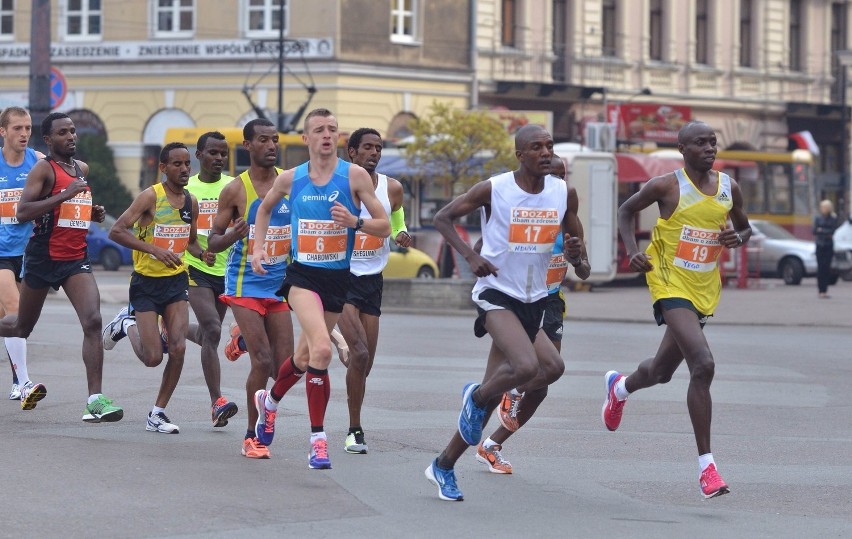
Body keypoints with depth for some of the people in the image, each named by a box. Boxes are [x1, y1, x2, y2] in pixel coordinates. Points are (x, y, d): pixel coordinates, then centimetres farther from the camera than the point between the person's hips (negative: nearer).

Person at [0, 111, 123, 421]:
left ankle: (95, 401, -19)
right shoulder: (44, 169, -10)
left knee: (93, 322, -15)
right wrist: (65, 195, -28)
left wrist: (94, 213, 10)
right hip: (43, 257, -5)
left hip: (76, 259, 5)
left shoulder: (82, 169, 13)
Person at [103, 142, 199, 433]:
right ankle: (127, 324, 27)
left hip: (176, 281, 5)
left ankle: (157, 413, 4)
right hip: (146, 282, -5)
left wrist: (204, 253, 0)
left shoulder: (191, 202, 6)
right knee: (153, 358, -6)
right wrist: (155, 249, -29)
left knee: (178, 349, -11)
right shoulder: (150, 196, -13)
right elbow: (116, 231, -20)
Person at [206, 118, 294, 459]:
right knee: (263, 361, -14)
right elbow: (213, 242, -1)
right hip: (245, 285, -4)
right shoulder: (235, 190, -6)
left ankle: (244, 340, 35)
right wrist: (233, 235, -23)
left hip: (279, 286, 4)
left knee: (284, 368, 2)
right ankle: (253, 437, 0)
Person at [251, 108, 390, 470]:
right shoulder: (290, 179, 2)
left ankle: (270, 400, 44)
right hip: (303, 275, -1)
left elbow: (384, 226, -3)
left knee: (305, 358, 13)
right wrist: (258, 247, 12)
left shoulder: (355, 176, -4)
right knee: (321, 349, -23)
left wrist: (354, 221, -21)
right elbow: (265, 208, 23)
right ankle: (318, 438, -14)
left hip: (338, 278, 1)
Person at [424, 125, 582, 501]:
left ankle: (444, 466, 17)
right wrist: (470, 256, -15)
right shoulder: (493, 190, -10)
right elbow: (442, 218, -1)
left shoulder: (562, 193, 2)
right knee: (526, 367, -29)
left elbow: (571, 238, 16)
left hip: (533, 300, 5)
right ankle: (476, 397, 3)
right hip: (497, 293, -5)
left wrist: (574, 251, -9)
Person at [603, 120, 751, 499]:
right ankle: (706, 465, -18)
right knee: (703, 365, -23)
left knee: (662, 372, 20)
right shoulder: (667, 186, -11)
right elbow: (626, 211, 4)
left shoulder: (729, 188, 3)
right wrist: (632, 251, -11)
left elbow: (745, 227, 18)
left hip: (705, 290, 6)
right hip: (670, 284, -6)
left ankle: (620, 387, 57)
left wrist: (738, 238, -6)